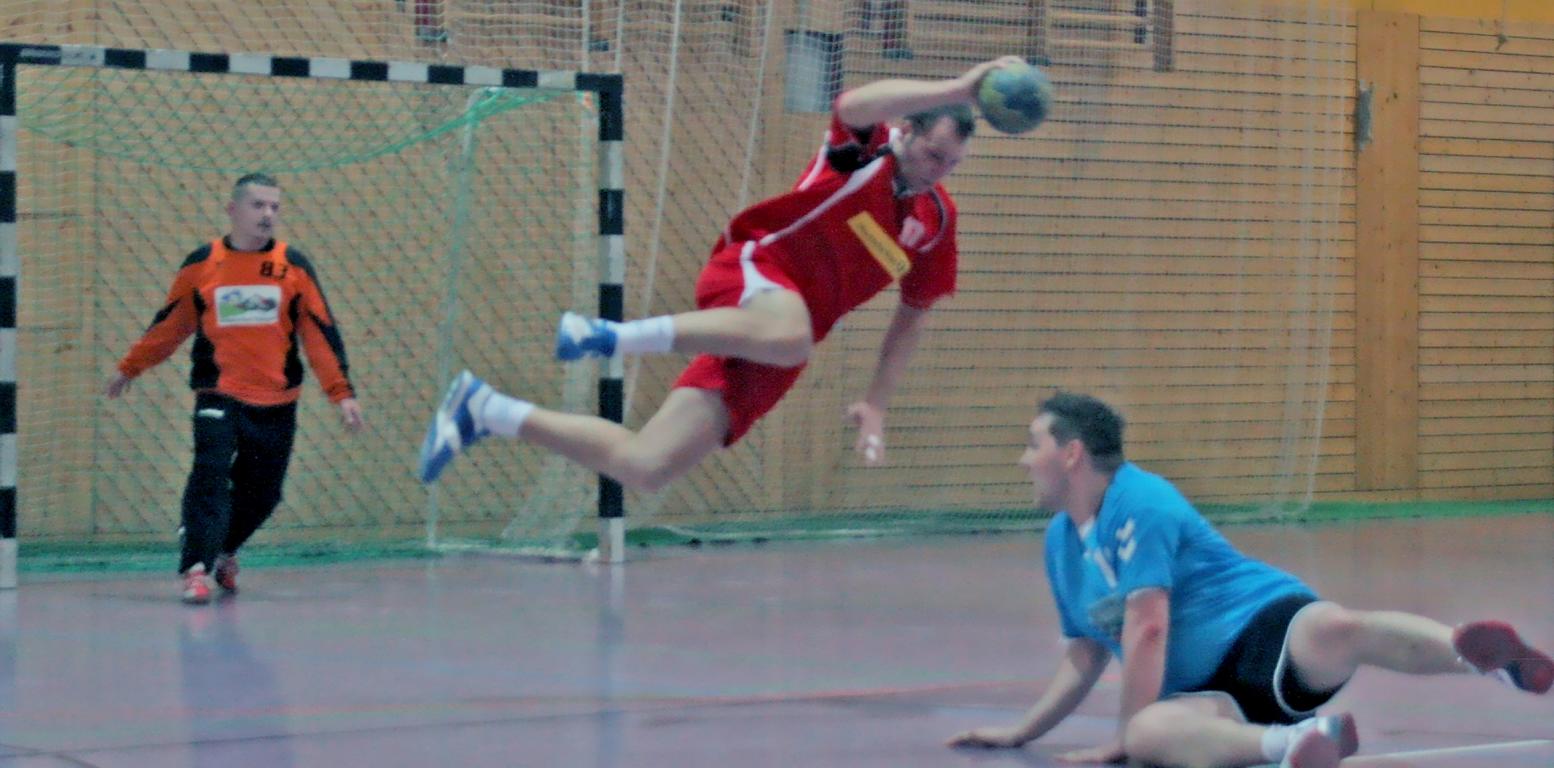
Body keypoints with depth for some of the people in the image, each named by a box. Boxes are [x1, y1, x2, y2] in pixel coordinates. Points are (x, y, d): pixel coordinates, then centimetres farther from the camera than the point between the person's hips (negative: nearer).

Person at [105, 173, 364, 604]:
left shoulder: (293, 266, 1)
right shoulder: (201, 265, 0)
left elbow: (321, 333, 2)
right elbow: (169, 324, 12)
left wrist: (342, 393, -4)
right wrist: (129, 369, 19)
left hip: (276, 401, 2)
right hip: (218, 395, -2)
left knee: (261, 494, 9)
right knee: (210, 478, -20)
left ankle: (223, 552, 35)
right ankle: (197, 570, -17)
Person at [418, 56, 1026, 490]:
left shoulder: (937, 217, 14)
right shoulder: (867, 146, -3)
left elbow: (913, 315, 24)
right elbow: (852, 103, -29)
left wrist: (876, 403, 13)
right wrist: (957, 89, -39)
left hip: (775, 342, 6)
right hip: (751, 271, -6)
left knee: (644, 467, -5)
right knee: (790, 337, -46)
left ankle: (485, 410, 10)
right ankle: (617, 336, -29)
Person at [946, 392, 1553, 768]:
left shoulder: (1139, 503, -7)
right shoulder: (1060, 540, 20)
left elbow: (1146, 627, -13)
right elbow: (1085, 658, 30)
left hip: (1268, 628, -6)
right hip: (1211, 691, 6)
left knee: (1332, 630, -43)